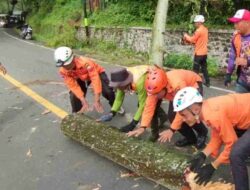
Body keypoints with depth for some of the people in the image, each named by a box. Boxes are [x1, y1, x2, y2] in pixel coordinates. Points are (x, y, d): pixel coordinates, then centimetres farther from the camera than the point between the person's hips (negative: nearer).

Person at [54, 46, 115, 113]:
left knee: (106, 91, -25)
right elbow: (73, 86, -24)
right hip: (81, 79, 4)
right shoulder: (63, 71, -27)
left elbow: (95, 79, -42)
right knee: (74, 95, -15)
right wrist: (84, 101, -31)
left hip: (96, 73, -4)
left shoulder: (85, 62, -43)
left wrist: (96, 101, -41)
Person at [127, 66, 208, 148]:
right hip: (176, 92, 6)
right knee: (172, 116, -10)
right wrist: (142, 127, -31)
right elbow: (149, 106, -24)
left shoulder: (178, 85, -46)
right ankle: (190, 137, 13)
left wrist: (172, 129, -34)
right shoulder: (155, 88, -28)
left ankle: (202, 133, 9)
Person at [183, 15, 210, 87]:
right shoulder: (205, 29, 11)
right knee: (204, 68, 16)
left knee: (196, 69, -1)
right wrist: (188, 40, 10)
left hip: (199, 53, -9)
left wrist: (186, 36, 5)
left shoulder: (199, 30, -18)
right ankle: (207, 82, 20)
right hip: (204, 53, 9)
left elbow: (192, 40, -12)